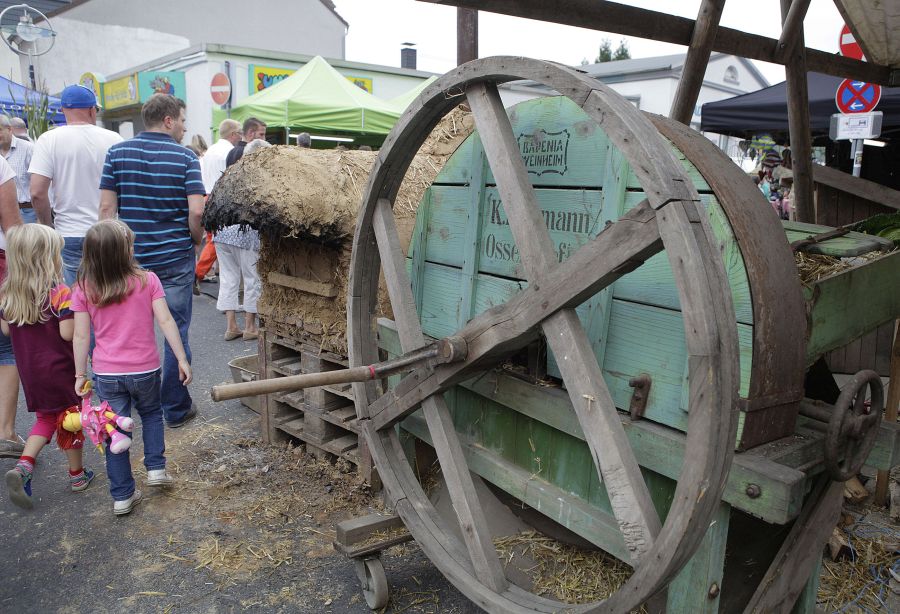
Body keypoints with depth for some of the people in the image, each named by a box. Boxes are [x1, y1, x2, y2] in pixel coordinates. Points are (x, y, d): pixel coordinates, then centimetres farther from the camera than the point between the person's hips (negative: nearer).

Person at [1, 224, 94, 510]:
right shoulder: (60, 293, -20)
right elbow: (67, 333, -22)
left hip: (29, 371, 5)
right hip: (60, 369, -5)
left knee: (45, 419, 21)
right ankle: (77, 474, 24)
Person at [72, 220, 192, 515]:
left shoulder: (83, 289, -6)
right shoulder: (147, 280, -11)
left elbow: (81, 336, -4)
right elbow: (165, 320, -13)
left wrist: (80, 374, 5)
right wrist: (182, 359, -7)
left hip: (106, 374, 1)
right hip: (145, 369, -1)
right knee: (151, 414, 27)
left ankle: (122, 496, 18)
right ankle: (155, 468, 20)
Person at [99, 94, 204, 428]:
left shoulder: (117, 153, 3)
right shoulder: (185, 157, -6)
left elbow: (106, 207, -1)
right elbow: (196, 212, -15)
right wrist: (196, 240, 3)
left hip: (130, 259, 3)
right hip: (175, 259, -3)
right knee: (176, 333, 7)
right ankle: (176, 409, 15)